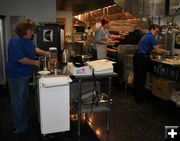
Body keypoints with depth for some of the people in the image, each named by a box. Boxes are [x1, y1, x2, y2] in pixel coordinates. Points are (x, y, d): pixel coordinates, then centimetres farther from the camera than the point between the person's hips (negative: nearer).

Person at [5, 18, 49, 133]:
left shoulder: (28, 40, 7)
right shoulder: (16, 41, -23)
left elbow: (34, 49, 18)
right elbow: (20, 59, -29)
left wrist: (44, 53, 0)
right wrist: (35, 62, -19)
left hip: (25, 74, 10)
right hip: (16, 76, -10)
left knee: (24, 98, 22)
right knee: (18, 100, 3)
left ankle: (24, 120, 39)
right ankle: (19, 126, 17)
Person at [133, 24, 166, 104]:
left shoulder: (146, 36, 20)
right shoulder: (151, 37, -10)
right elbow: (157, 50, -9)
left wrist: (160, 50, 17)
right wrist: (163, 51, 12)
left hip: (137, 57, 10)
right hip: (142, 59, -10)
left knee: (137, 78, 15)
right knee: (141, 79, -2)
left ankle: (137, 96, 26)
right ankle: (140, 99, 7)